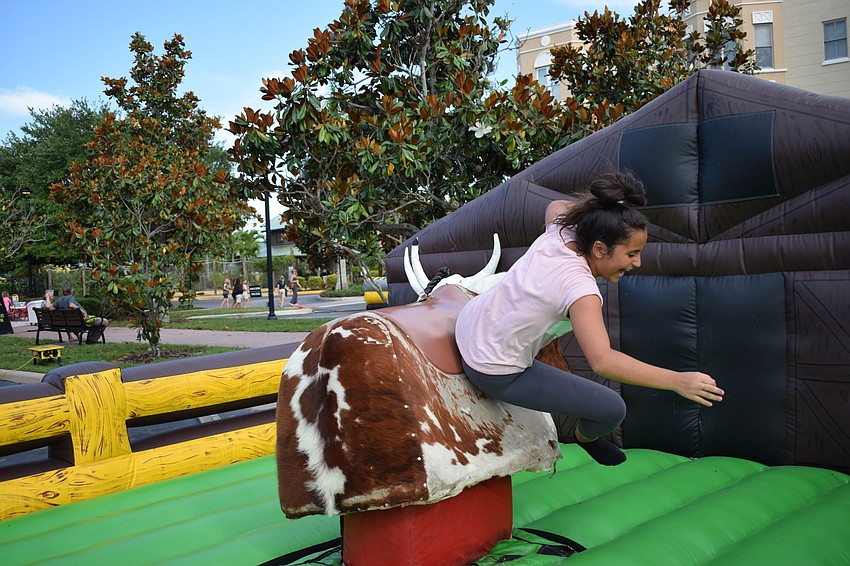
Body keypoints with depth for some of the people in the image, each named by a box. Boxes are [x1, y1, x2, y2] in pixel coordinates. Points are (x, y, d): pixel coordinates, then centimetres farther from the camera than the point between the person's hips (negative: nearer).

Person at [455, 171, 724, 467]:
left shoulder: (560, 233, -8)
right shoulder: (579, 287, -30)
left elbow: (556, 205, 18)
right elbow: (602, 360, -41)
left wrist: (592, 209, 2)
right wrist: (677, 380, -42)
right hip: (494, 373, -8)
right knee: (612, 410, -4)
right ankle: (586, 437, 30)